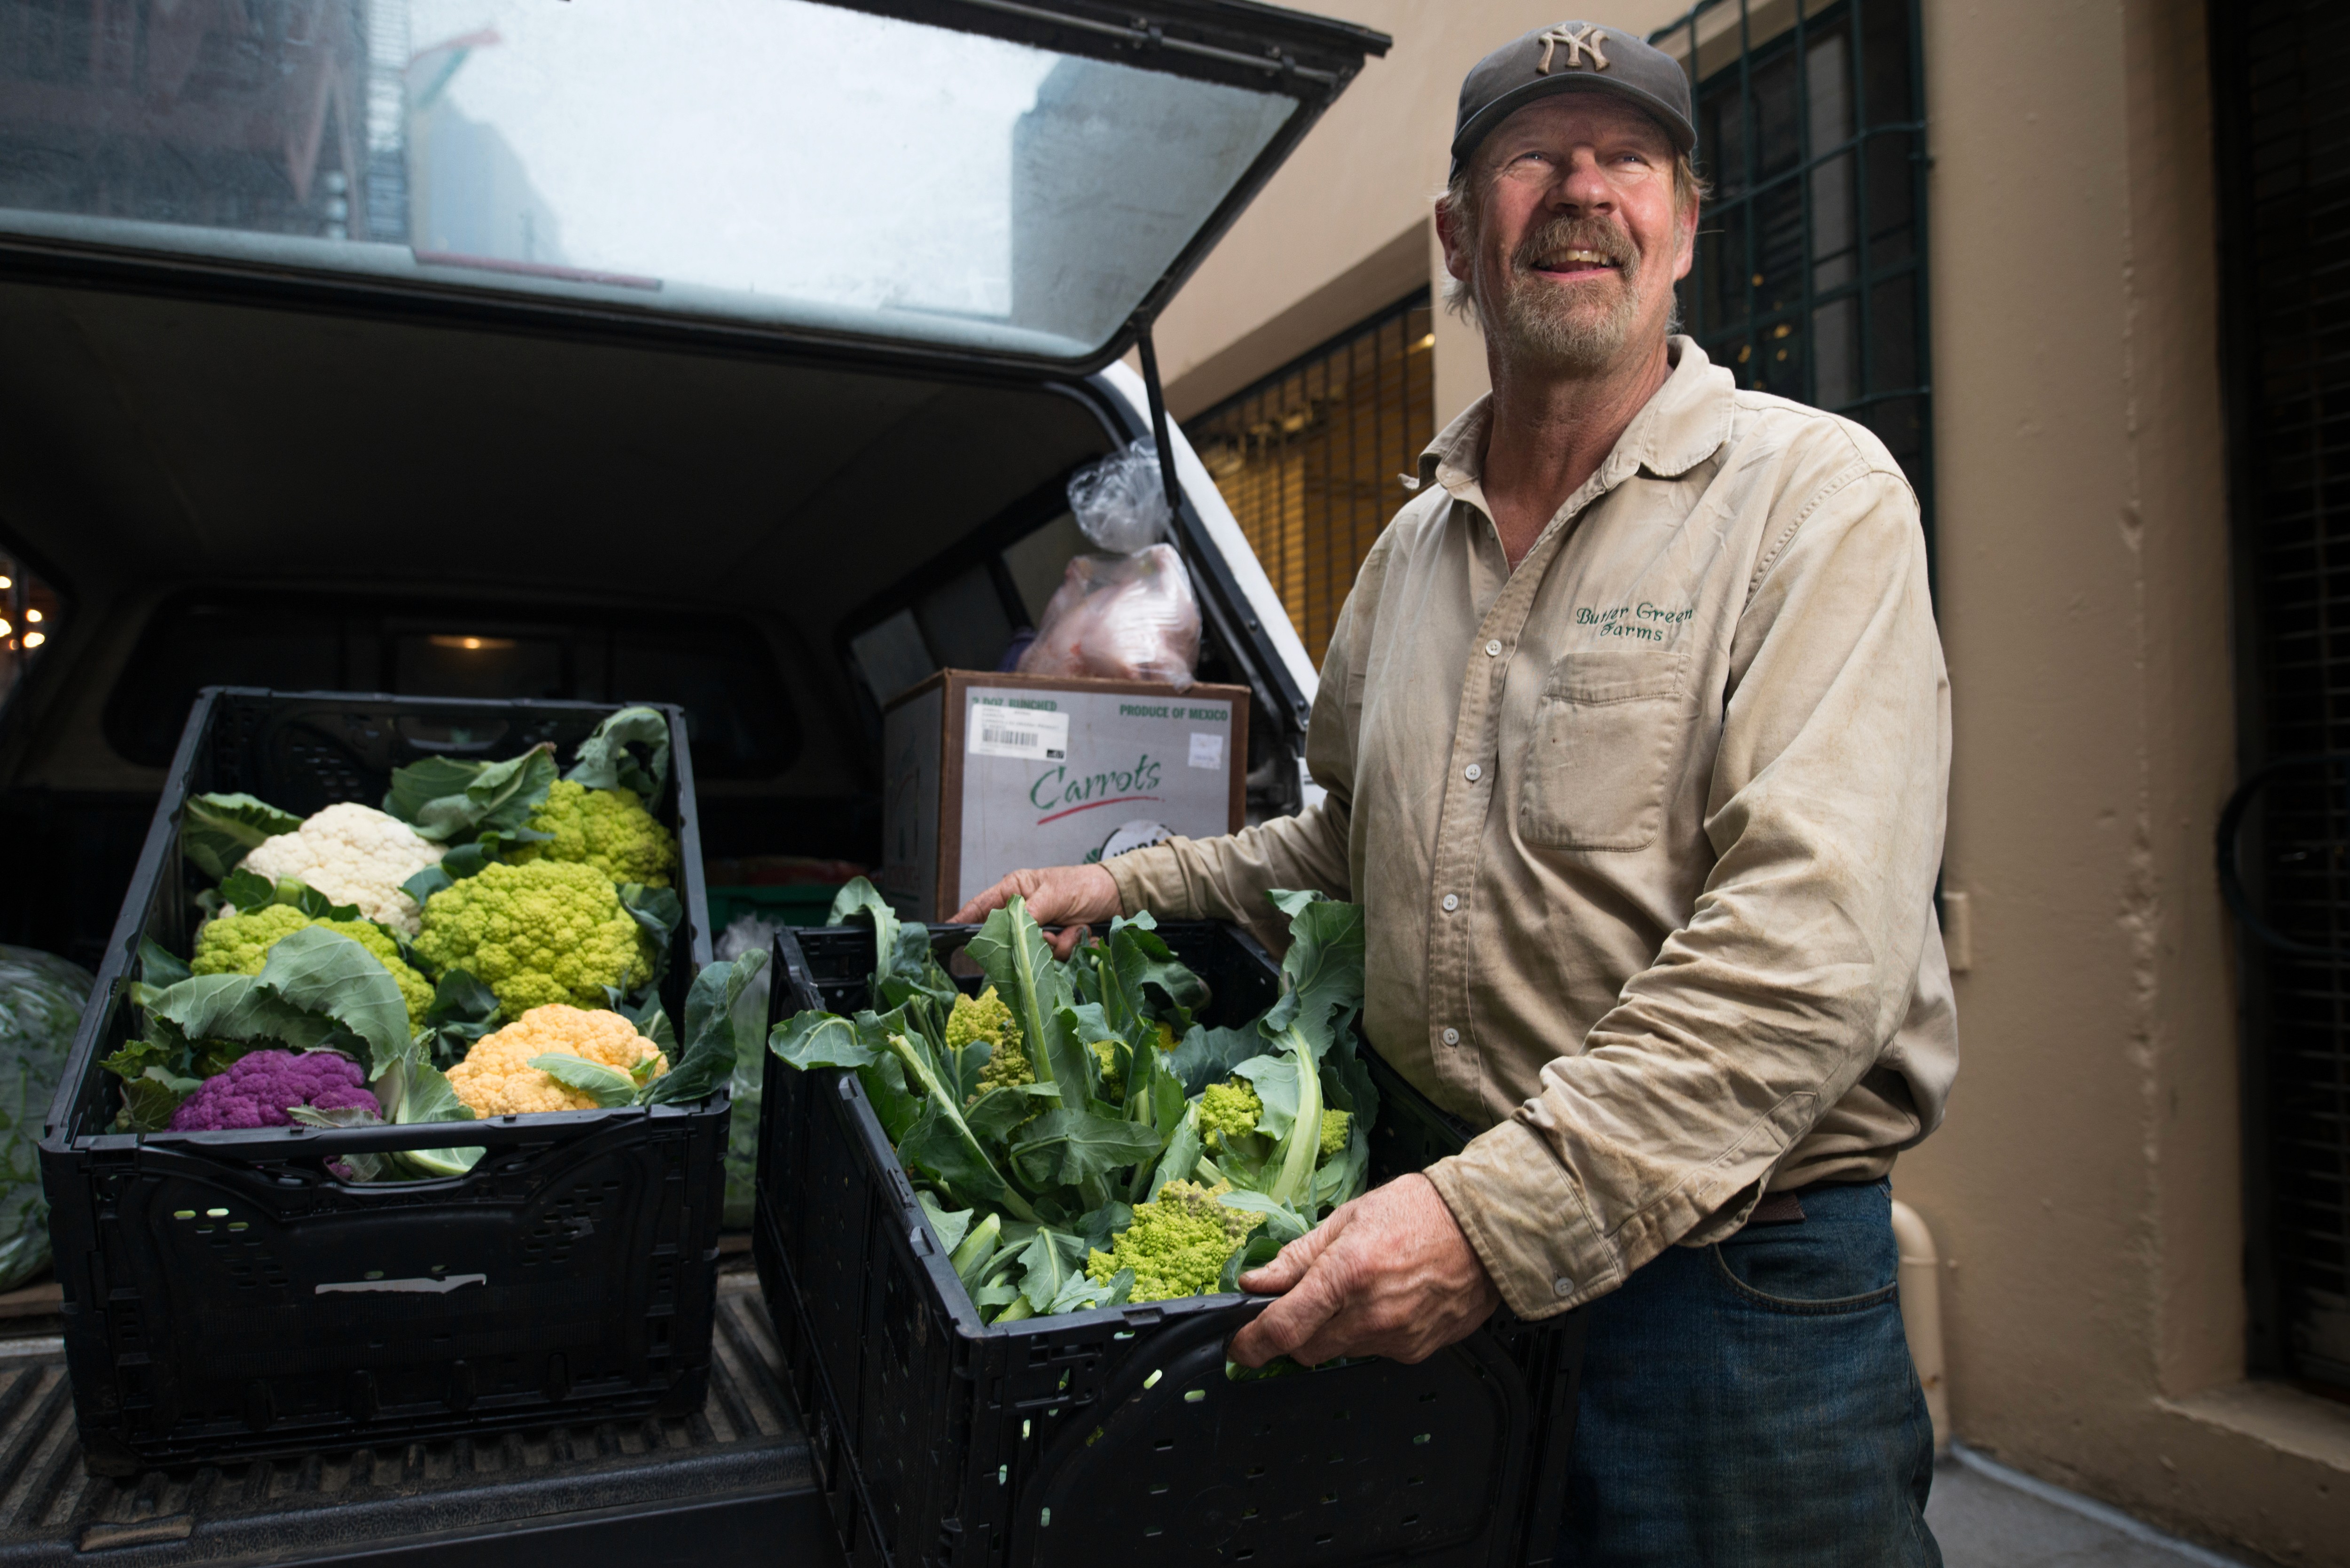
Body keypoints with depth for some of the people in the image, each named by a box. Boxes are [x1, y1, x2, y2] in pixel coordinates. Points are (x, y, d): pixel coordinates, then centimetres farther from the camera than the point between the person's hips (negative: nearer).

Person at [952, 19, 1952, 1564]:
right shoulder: (1415, 548, 11)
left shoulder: (1814, 493, -10)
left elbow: (1809, 945, -21)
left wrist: (1507, 1211, -28)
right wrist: (1130, 889, 16)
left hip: (1730, 1270, -5)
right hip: (1449, 1252, 6)